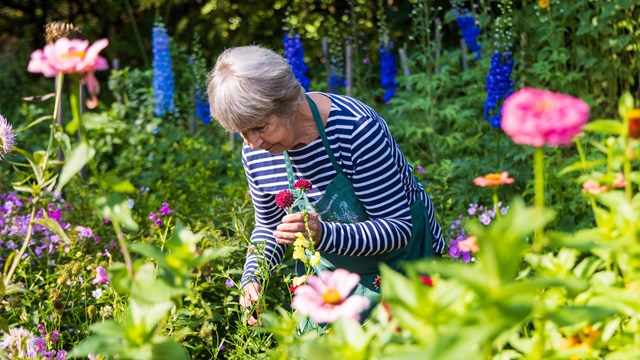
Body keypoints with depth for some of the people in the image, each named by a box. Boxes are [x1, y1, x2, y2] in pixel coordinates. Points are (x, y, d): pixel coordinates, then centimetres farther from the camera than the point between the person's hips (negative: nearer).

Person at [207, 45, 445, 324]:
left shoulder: (356, 129, -31)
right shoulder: (256, 152, -13)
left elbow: (398, 228, -28)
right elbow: (269, 226, 5)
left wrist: (324, 234, -44)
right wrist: (252, 278, -15)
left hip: (401, 261, -4)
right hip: (331, 268, 5)